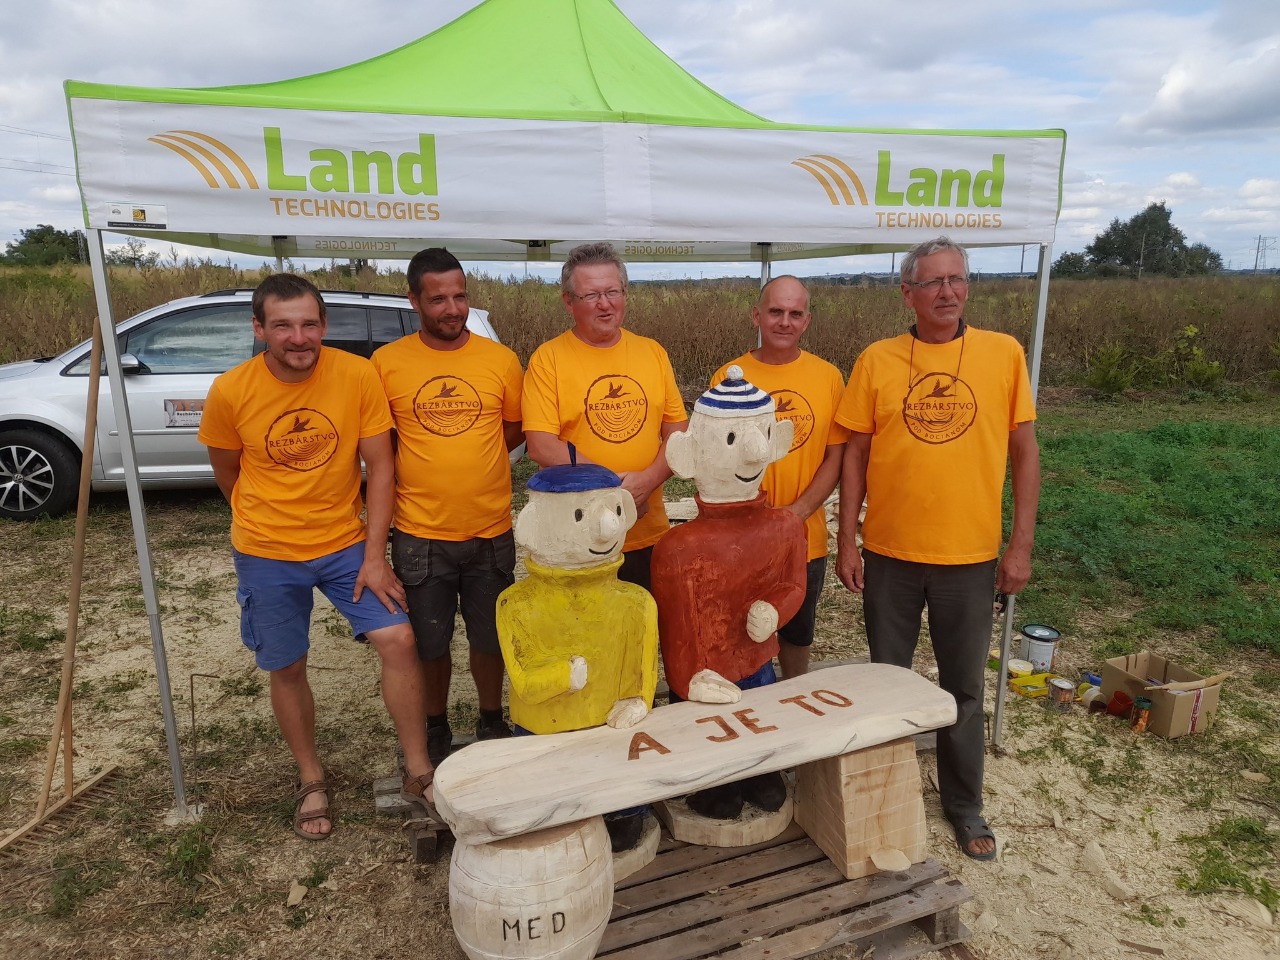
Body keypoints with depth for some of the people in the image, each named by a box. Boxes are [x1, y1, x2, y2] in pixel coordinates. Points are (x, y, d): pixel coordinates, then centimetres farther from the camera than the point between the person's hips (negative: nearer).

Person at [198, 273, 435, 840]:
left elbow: (379, 466, -10)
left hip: (346, 542, 0)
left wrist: (374, 554, -12)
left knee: (398, 640, -10)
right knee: (287, 668, 10)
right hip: (267, 555, 0)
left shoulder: (357, 375, -13)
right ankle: (311, 780, 34)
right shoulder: (230, 392, -12)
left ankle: (418, 772, 8)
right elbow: (227, 473, 5)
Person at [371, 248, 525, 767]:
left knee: (490, 638, 16)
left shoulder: (500, 359, -3)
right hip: (419, 534, -1)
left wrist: (465, 453, -1)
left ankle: (492, 722, 39)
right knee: (430, 643, 14)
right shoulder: (386, 362, -5)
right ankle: (435, 729, 37)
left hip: (490, 531, 1)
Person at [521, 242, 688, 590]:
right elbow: (541, 446, -13)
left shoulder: (653, 352, 6)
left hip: (648, 536, 4)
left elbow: (678, 433, 4)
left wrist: (647, 481, -14)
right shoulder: (548, 358, -6)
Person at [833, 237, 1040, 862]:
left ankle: (964, 803, 35)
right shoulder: (876, 361, -3)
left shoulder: (1004, 354, -2)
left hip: (970, 556, 0)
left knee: (964, 687, 14)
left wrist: (1021, 545, -2)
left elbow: (1024, 451, 1)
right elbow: (856, 454, 0)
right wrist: (847, 542, -2)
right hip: (889, 553, 1)